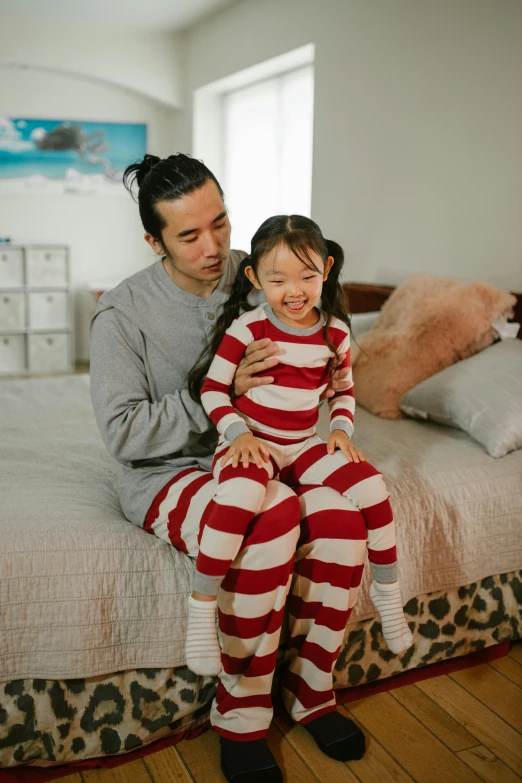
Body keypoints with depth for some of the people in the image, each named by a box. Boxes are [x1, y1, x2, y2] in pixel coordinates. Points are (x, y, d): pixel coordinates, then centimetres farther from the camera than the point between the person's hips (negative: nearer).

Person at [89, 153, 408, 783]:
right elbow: (122, 431, -16)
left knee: (341, 513, -25)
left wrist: (330, 381, -8)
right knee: (269, 518, -35)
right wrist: (220, 394, -22)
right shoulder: (122, 313, -12)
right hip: (165, 475, -4)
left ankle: (312, 691, -2)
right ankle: (240, 722, -14)